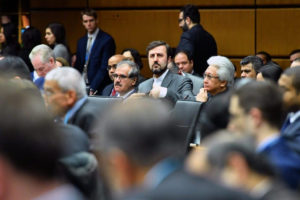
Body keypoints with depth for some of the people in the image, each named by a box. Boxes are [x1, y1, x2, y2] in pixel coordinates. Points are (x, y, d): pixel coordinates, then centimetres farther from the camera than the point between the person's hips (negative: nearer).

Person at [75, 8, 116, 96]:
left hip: (98, 90, -6)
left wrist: (93, 89, -17)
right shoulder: (81, 41, 15)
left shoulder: (107, 40, -7)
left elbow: (104, 68, -12)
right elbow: (78, 66, 16)